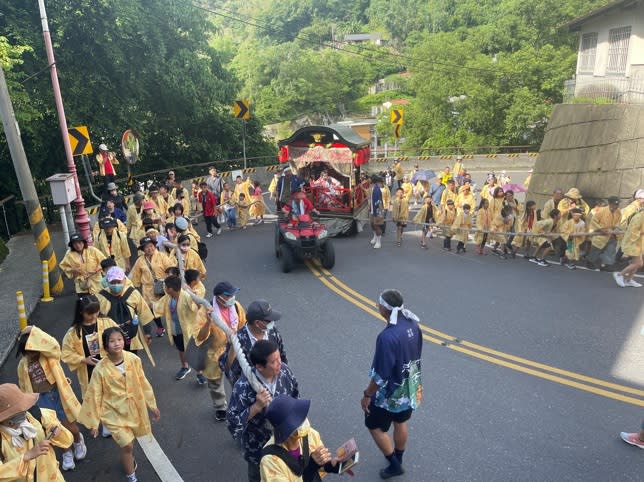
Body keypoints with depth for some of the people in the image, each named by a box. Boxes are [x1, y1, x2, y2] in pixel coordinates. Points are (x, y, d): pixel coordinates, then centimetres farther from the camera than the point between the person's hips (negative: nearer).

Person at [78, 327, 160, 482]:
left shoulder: (133, 360, -15)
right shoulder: (100, 369, -23)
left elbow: (143, 384, -3)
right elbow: (94, 396, -11)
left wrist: (152, 405, 4)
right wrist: (93, 422, -4)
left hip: (133, 409, 3)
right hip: (114, 413, -3)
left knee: (129, 440, 22)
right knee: (127, 445, -2)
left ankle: (128, 460, 55)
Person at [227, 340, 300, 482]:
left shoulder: (284, 371, -21)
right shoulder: (244, 387, -34)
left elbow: (295, 395, -1)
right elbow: (232, 423, -27)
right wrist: (256, 406, -39)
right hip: (259, 448, -3)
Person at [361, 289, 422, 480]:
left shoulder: (387, 337, -35)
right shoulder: (413, 324, -11)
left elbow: (381, 375, -27)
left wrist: (367, 395, -11)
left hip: (390, 393, -7)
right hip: (409, 388, 7)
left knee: (375, 427, 17)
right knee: (400, 423, 27)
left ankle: (394, 465, 31)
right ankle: (397, 458, 48)